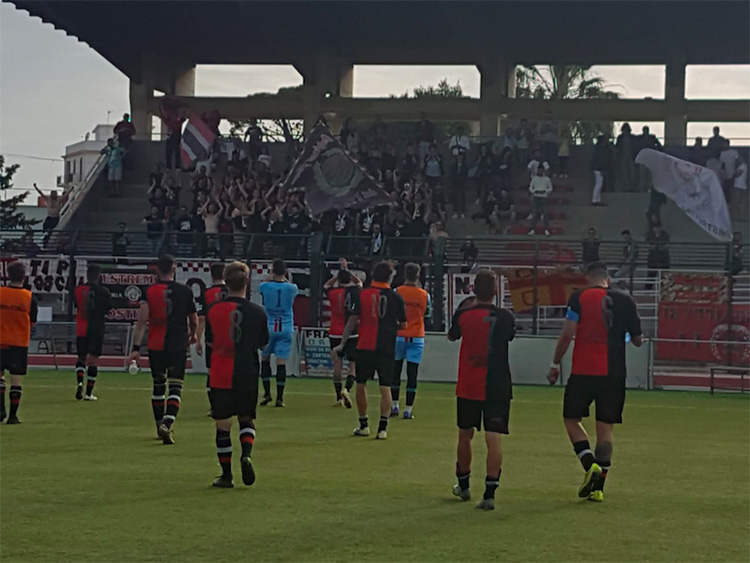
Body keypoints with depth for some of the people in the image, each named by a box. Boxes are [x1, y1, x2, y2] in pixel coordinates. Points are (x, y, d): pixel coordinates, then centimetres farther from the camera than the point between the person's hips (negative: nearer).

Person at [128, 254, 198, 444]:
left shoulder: (150, 291, -3)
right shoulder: (185, 291, 0)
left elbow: (142, 320, -10)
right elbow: (194, 321, 10)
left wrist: (136, 347, -10)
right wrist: (192, 335, 31)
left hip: (156, 346, 1)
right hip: (178, 346, -1)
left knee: (158, 386, 16)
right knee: (175, 387, -4)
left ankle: (160, 426, 26)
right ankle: (167, 424, -24)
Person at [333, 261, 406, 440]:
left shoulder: (362, 294, -2)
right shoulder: (395, 297, -1)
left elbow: (352, 320, -5)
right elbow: (403, 325, 3)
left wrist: (342, 344, -1)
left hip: (365, 346, 0)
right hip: (387, 347, 0)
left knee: (361, 384, 13)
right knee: (385, 387, 2)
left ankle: (363, 425, 19)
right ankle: (382, 428, -4)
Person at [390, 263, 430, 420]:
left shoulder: (396, 292, -6)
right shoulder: (424, 295, -1)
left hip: (398, 336, 0)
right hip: (417, 338, 0)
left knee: (395, 371, 12)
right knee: (412, 374, 1)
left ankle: (394, 406, 14)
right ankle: (408, 410, -1)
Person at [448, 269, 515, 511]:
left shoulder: (463, 314, -6)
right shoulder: (505, 317, -8)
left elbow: (451, 336, 14)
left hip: (467, 387, 1)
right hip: (497, 388, -1)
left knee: (465, 435, 17)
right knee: (493, 439, -3)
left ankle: (463, 485, 32)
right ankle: (489, 494, -11)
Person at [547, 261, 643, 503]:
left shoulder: (579, 298, -2)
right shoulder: (625, 301, 6)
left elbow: (567, 334, -8)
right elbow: (637, 340, 12)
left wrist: (555, 364, 1)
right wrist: (638, 339, 35)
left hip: (584, 371, -3)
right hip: (614, 373, 3)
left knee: (571, 418, 12)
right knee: (605, 428, 6)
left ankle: (590, 465, -9)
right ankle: (598, 487, 5)